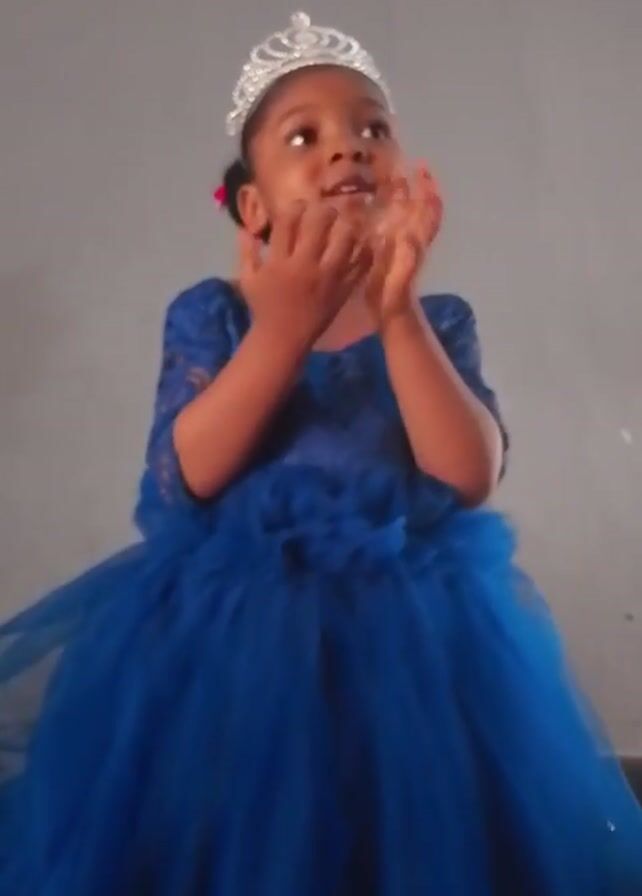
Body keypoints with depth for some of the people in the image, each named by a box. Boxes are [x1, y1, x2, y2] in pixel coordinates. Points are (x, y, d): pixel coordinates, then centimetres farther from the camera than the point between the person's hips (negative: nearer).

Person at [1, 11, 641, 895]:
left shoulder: (438, 321, 3)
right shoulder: (208, 315, 0)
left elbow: (469, 478, -12)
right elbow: (183, 480, -13)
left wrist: (396, 312, -22)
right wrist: (282, 329, -24)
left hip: (412, 626, 1)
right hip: (232, 624, -1)